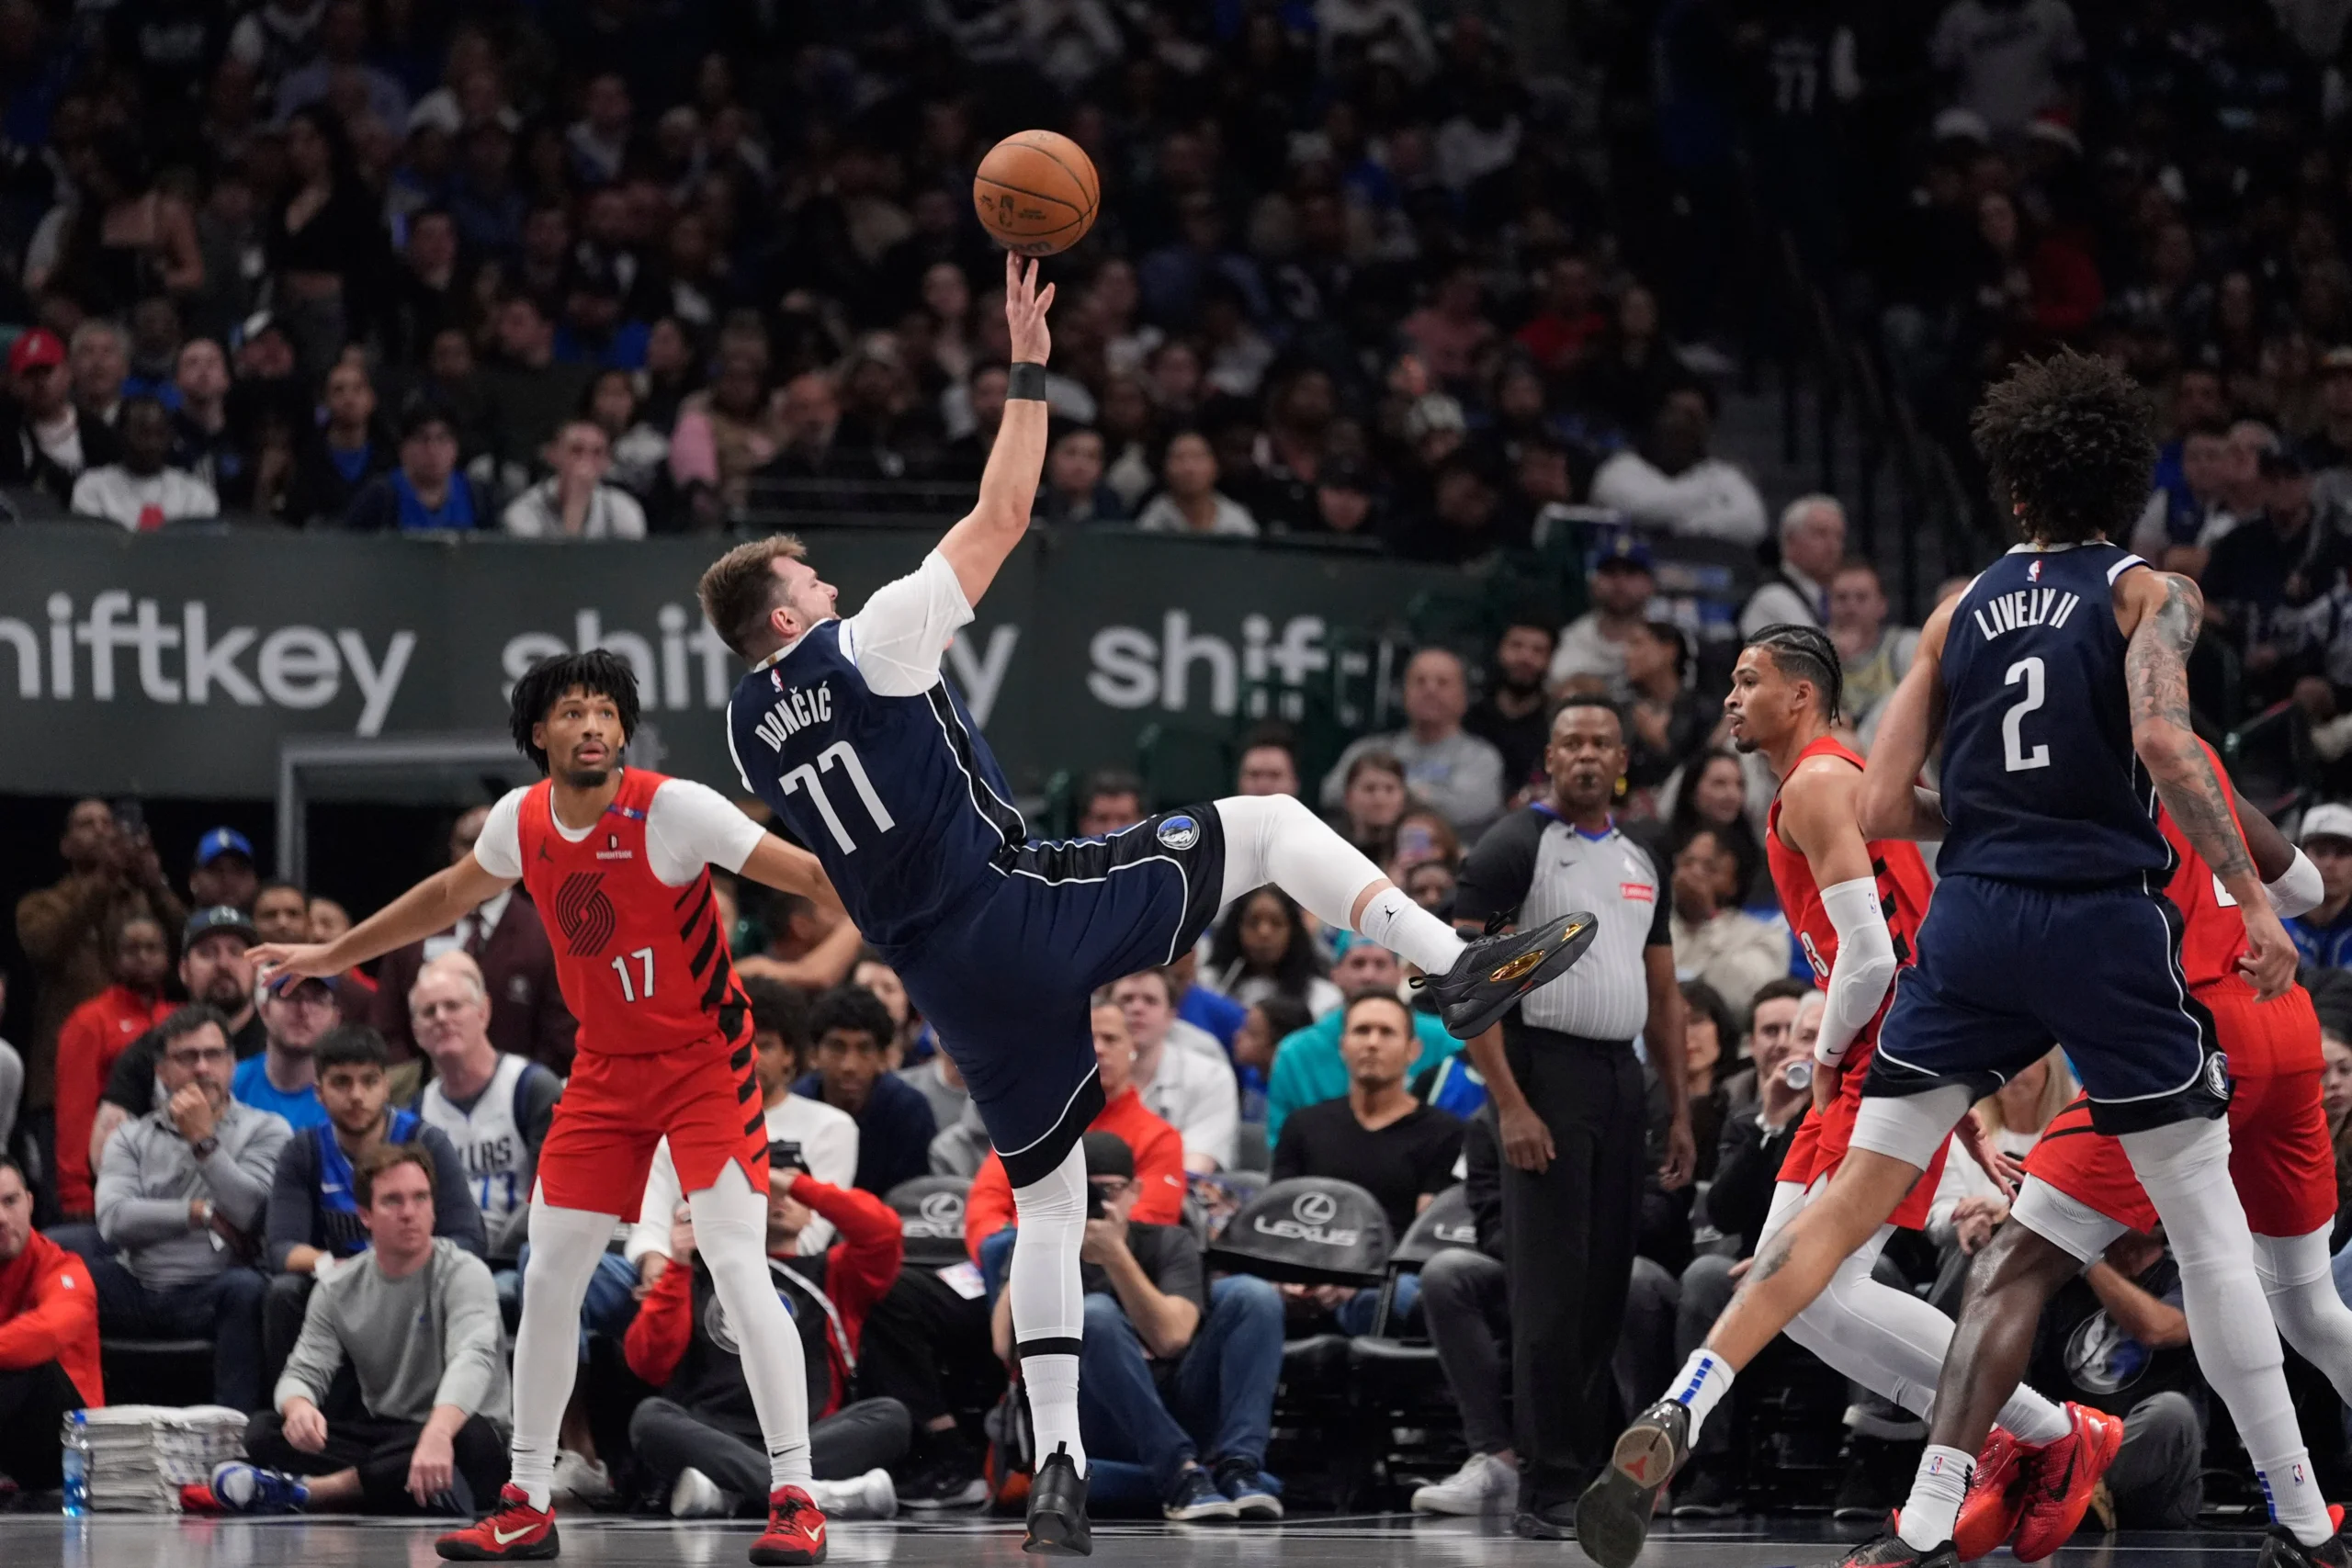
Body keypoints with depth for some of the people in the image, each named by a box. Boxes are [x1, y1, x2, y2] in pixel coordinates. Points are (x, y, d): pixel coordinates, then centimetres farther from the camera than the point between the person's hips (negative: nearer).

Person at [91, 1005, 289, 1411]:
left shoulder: (264, 1130, 9)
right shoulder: (132, 1138, 16)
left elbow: (253, 1212, -8)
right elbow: (114, 1220, -2)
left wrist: (204, 1141, -7)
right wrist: (201, 1214, -5)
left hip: (208, 1295, -2)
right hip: (136, 1291, 2)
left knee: (246, 1288, -37)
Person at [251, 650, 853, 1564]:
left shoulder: (673, 809, -20)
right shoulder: (522, 821, -3)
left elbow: (807, 873, -22)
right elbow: (451, 896, 18)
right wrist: (332, 955, 25)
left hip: (703, 1061, -6)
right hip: (604, 1069, 6)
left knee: (739, 1269, -18)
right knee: (548, 1279, 4)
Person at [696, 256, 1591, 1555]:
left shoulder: (748, 726, 10)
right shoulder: (868, 643, -8)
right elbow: (1002, 516, -8)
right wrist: (1027, 365, -3)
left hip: (947, 980, 6)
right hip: (1016, 908, -6)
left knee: (1046, 1205, 16)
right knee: (1268, 826, 3)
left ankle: (1057, 1467, 7)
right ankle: (1456, 969, -15)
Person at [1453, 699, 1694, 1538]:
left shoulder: (1642, 861, 15)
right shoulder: (1513, 847, -5)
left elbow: (1662, 993, 21)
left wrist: (1679, 1112, 14)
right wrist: (1510, 1105, -19)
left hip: (1623, 1077, 7)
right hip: (1547, 1069, -7)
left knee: (1607, 1288, 8)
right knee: (1552, 1293, -8)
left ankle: (1579, 1462, 16)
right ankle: (1545, 1490, -6)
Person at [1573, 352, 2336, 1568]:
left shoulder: (1962, 610, 13)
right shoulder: (2148, 594, 2)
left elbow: (1882, 808, 10)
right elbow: (2163, 738, -18)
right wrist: (2253, 898, -14)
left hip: (1972, 922, 3)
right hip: (2105, 922, -3)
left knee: (1852, 1200, 4)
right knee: (2208, 1219, 6)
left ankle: (1674, 1417, -14)